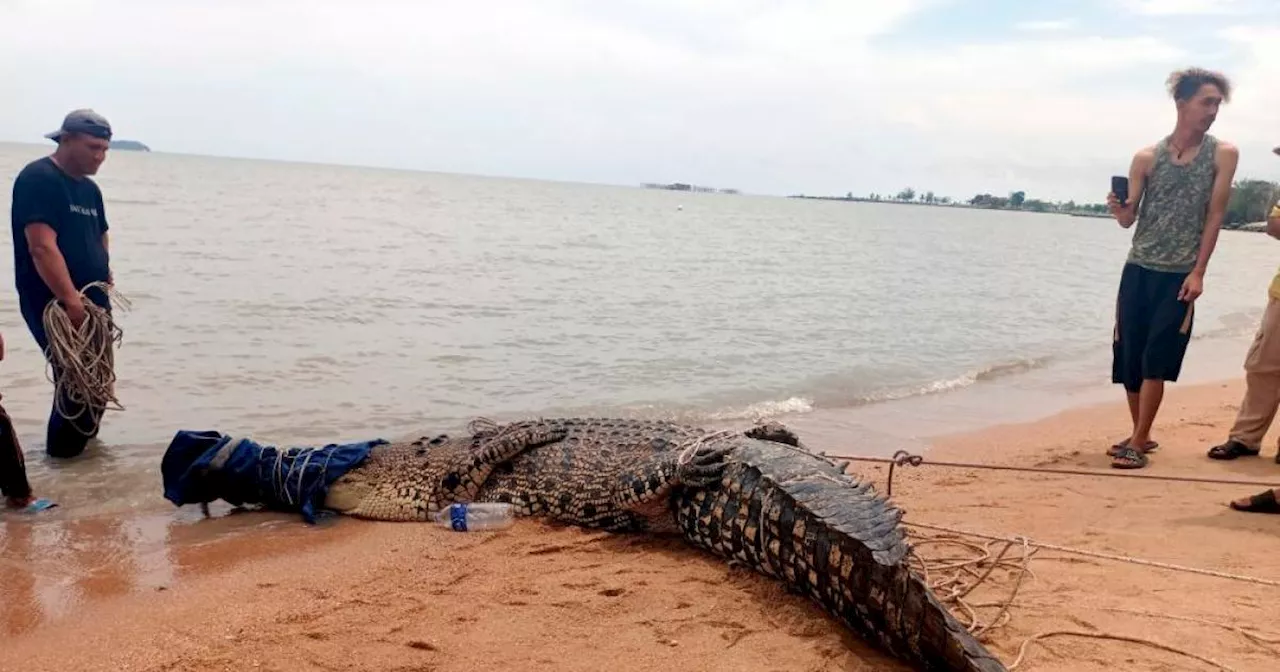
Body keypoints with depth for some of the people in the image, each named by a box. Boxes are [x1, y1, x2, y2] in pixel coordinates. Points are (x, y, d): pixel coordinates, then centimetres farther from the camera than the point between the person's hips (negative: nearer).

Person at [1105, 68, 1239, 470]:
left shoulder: (1223, 155, -1)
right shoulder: (1147, 158, 2)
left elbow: (1215, 214, -4)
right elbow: (1129, 219, 4)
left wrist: (1198, 272, -10)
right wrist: (1118, 209, -20)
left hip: (1180, 275, -3)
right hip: (1138, 270, 3)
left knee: (1156, 360, -8)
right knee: (1128, 356, 6)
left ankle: (1138, 444, -2)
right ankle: (1140, 435, 22)